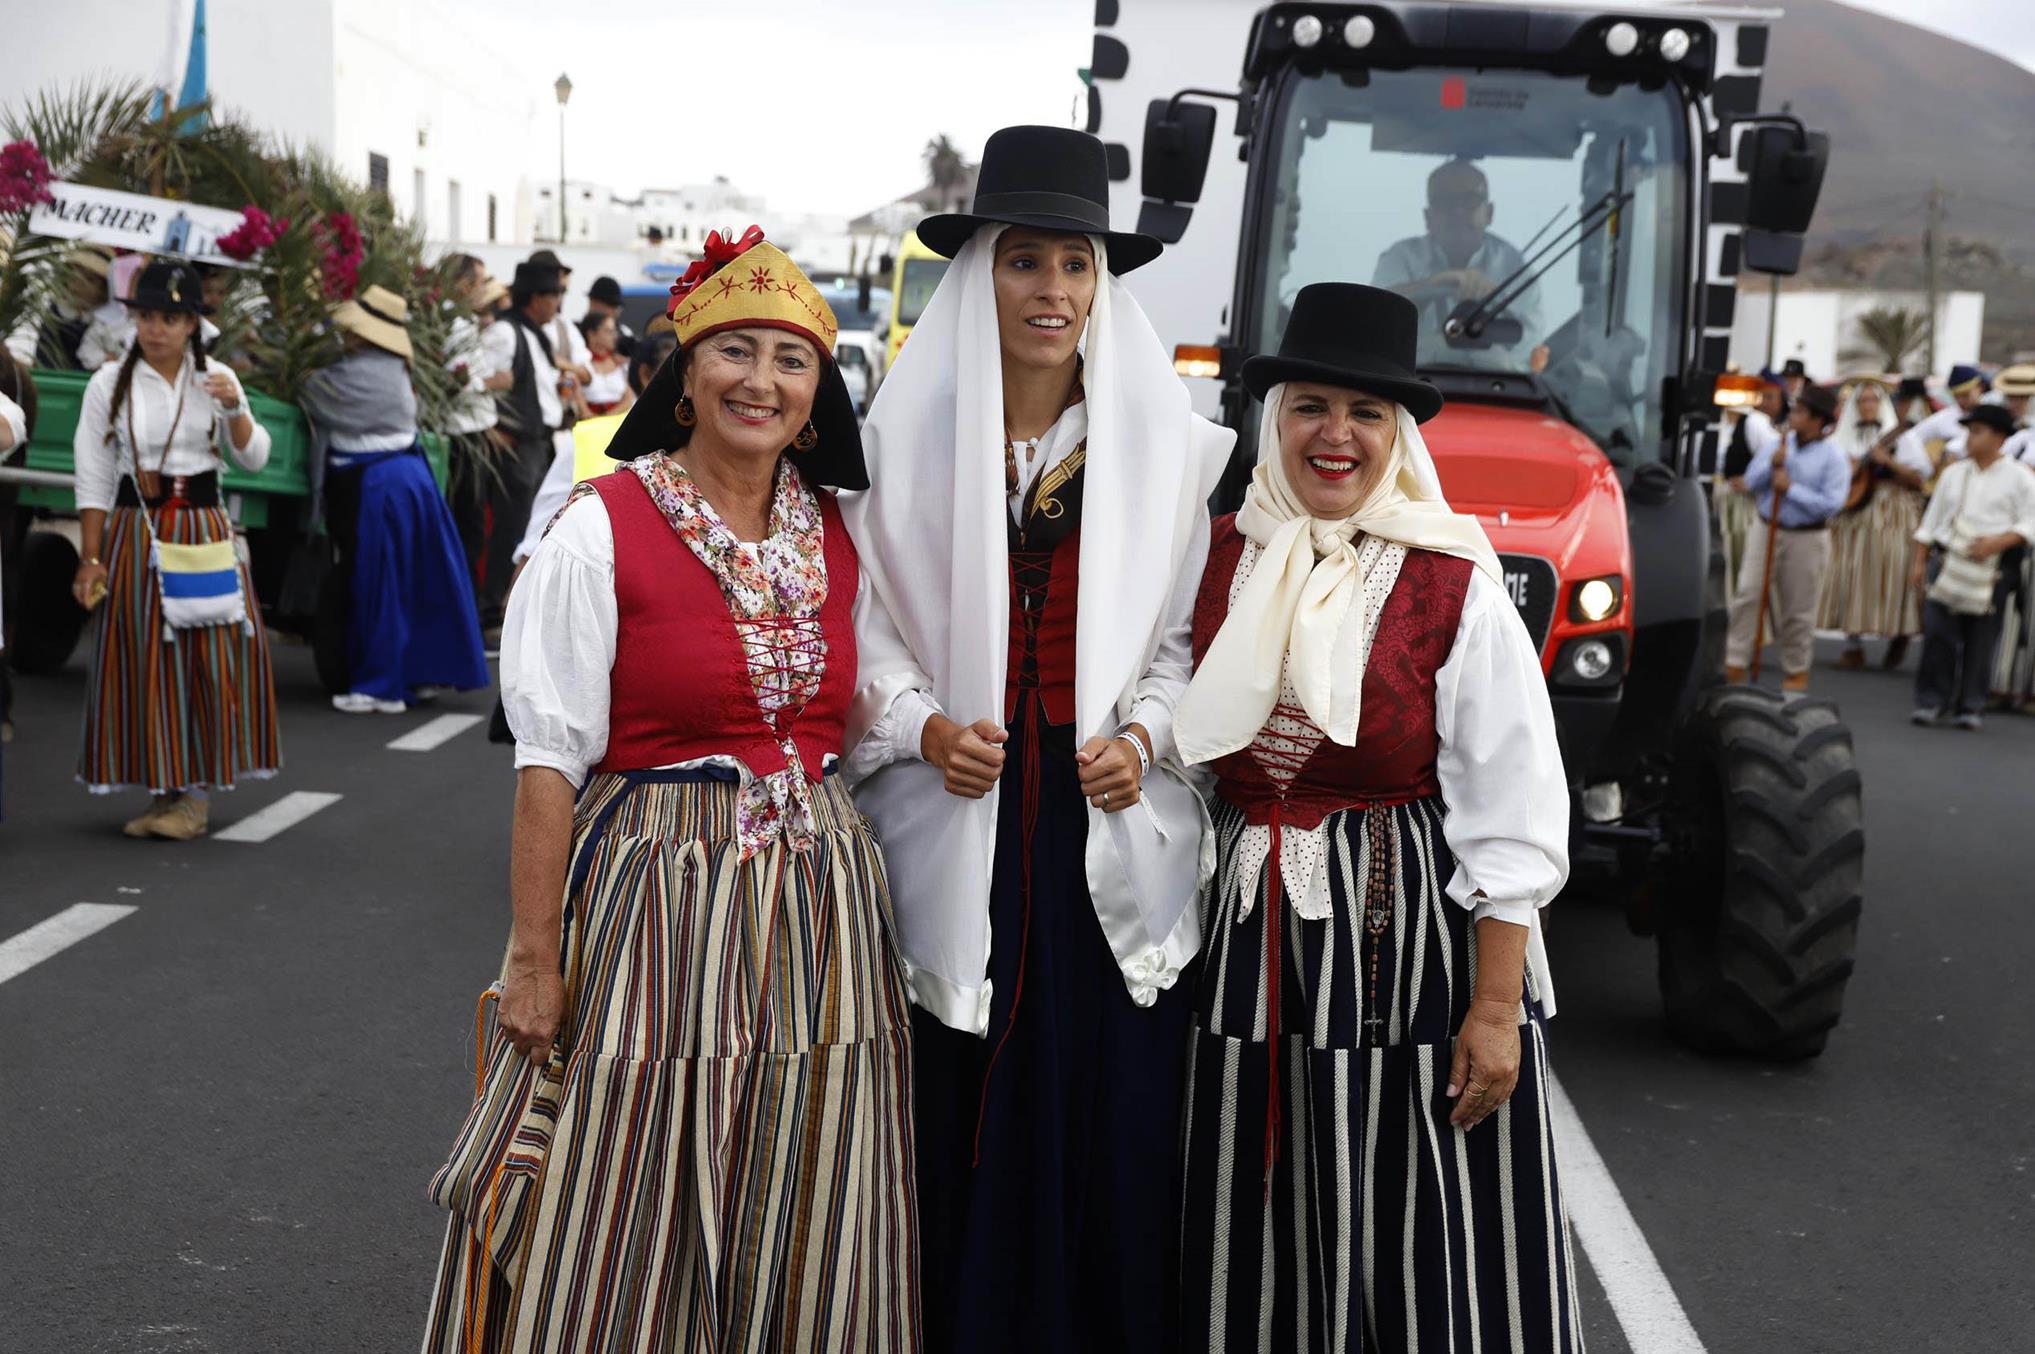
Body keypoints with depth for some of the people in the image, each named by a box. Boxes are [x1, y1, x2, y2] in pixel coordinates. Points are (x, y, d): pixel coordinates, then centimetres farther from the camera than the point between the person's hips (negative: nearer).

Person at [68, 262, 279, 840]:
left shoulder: (214, 379, 5)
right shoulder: (110, 384, 1)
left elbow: (254, 458, 5)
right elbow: (93, 478, 1)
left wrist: (233, 409, -13)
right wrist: (90, 559, -3)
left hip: (204, 529, 1)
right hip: (136, 530, -1)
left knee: (212, 653, -4)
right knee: (144, 657, 1)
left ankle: (196, 794, 4)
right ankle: (163, 789, 11)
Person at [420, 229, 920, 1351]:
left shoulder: (837, 535, 7)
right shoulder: (602, 528, -9)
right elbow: (550, 758, -10)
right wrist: (533, 956, -13)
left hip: (820, 902, 5)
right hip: (658, 892, -5)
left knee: (796, 1251, 13)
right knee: (620, 1256, 3)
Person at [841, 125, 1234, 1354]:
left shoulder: (1164, 444, 5)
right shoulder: (910, 435, 4)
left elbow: (1190, 632, 8)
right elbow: (868, 621, 4)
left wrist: (1144, 736, -8)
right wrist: (923, 726, -12)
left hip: (1111, 828, 0)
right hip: (956, 830, 0)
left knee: (1112, 1131, 3)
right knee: (961, 1135, 4)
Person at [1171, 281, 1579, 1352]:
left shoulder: (1455, 587, -8)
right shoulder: (1219, 559, 3)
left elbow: (1513, 820, -10)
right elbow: (1175, 757, 13)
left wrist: (1496, 1006, -14)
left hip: (1412, 941, -4)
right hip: (1246, 941, 4)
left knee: (1413, 1250, 4)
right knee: (1254, 1252, 13)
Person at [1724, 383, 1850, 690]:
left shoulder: (1834, 457, -8)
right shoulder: (1781, 443, 5)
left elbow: (1832, 503, -17)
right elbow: (1751, 481, 4)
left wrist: (1791, 488, -20)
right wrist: (1772, 464, -14)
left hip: (1806, 538, -3)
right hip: (1765, 529, 4)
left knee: (1798, 609, 6)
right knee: (1747, 594, -5)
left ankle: (1796, 671, 21)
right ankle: (1734, 663, -1)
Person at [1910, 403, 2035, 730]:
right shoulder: (1954, 473, 13)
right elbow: (1932, 519, 16)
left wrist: (1997, 542, -18)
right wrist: (1919, 562, 11)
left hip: (1992, 568, -3)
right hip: (1947, 559, 3)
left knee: (1980, 639, 1)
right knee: (1937, 631, -5)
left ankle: (1971, 707, 13)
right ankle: (1931, 701, 4)